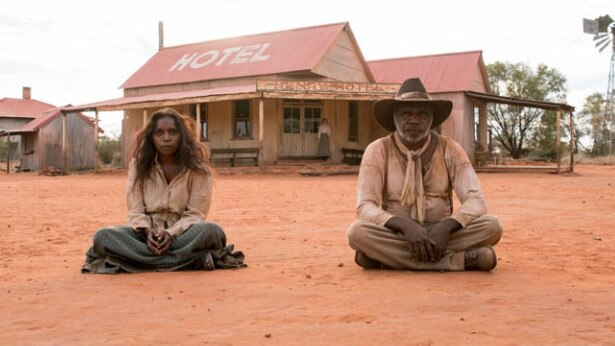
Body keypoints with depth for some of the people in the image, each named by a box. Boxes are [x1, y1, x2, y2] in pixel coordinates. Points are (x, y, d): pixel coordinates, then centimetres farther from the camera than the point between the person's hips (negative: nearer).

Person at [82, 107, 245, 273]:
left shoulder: (197, 168, -4)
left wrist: (171, 233, -25)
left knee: (212, 230, -34)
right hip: (149, 233, 3)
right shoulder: (138, 164, 3)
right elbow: (135, 211, 0)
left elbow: (195, 214, -7)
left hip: (181, 232, -2)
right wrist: (147, 232, -21)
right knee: (103, 236, -28)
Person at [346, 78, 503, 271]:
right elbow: (365, 206, -14)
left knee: (492, 226, -23)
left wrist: (445, 226, -28)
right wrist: (406, 226, -31)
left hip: (441, 233, 1)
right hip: (396, 234, 0)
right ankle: (460, 260, -29)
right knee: (357, 231, -32)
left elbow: (476, 200, -8)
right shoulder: (378, 151, -5)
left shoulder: (450, 149, -1)